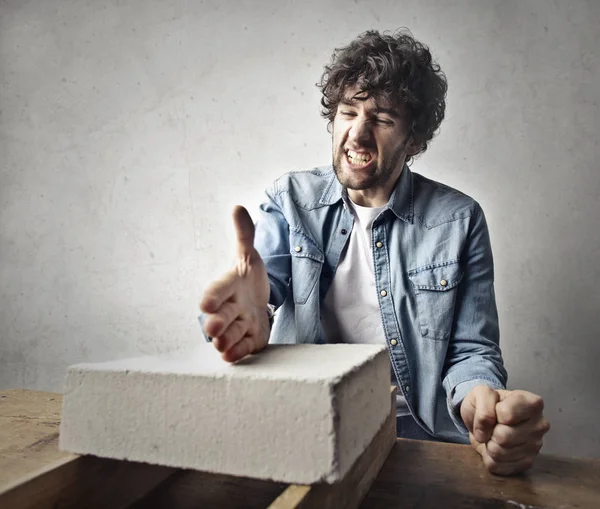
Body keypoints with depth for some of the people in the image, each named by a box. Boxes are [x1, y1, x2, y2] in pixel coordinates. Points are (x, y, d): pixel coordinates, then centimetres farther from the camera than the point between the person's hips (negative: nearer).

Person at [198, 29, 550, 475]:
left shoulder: (459, 221, -1)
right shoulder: (290, 199, 2)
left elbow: (471, 351, 0)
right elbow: (261, 286, -12)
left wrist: (483, 405, -24)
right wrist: (248, 315, -37)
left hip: (420, 437, 1)